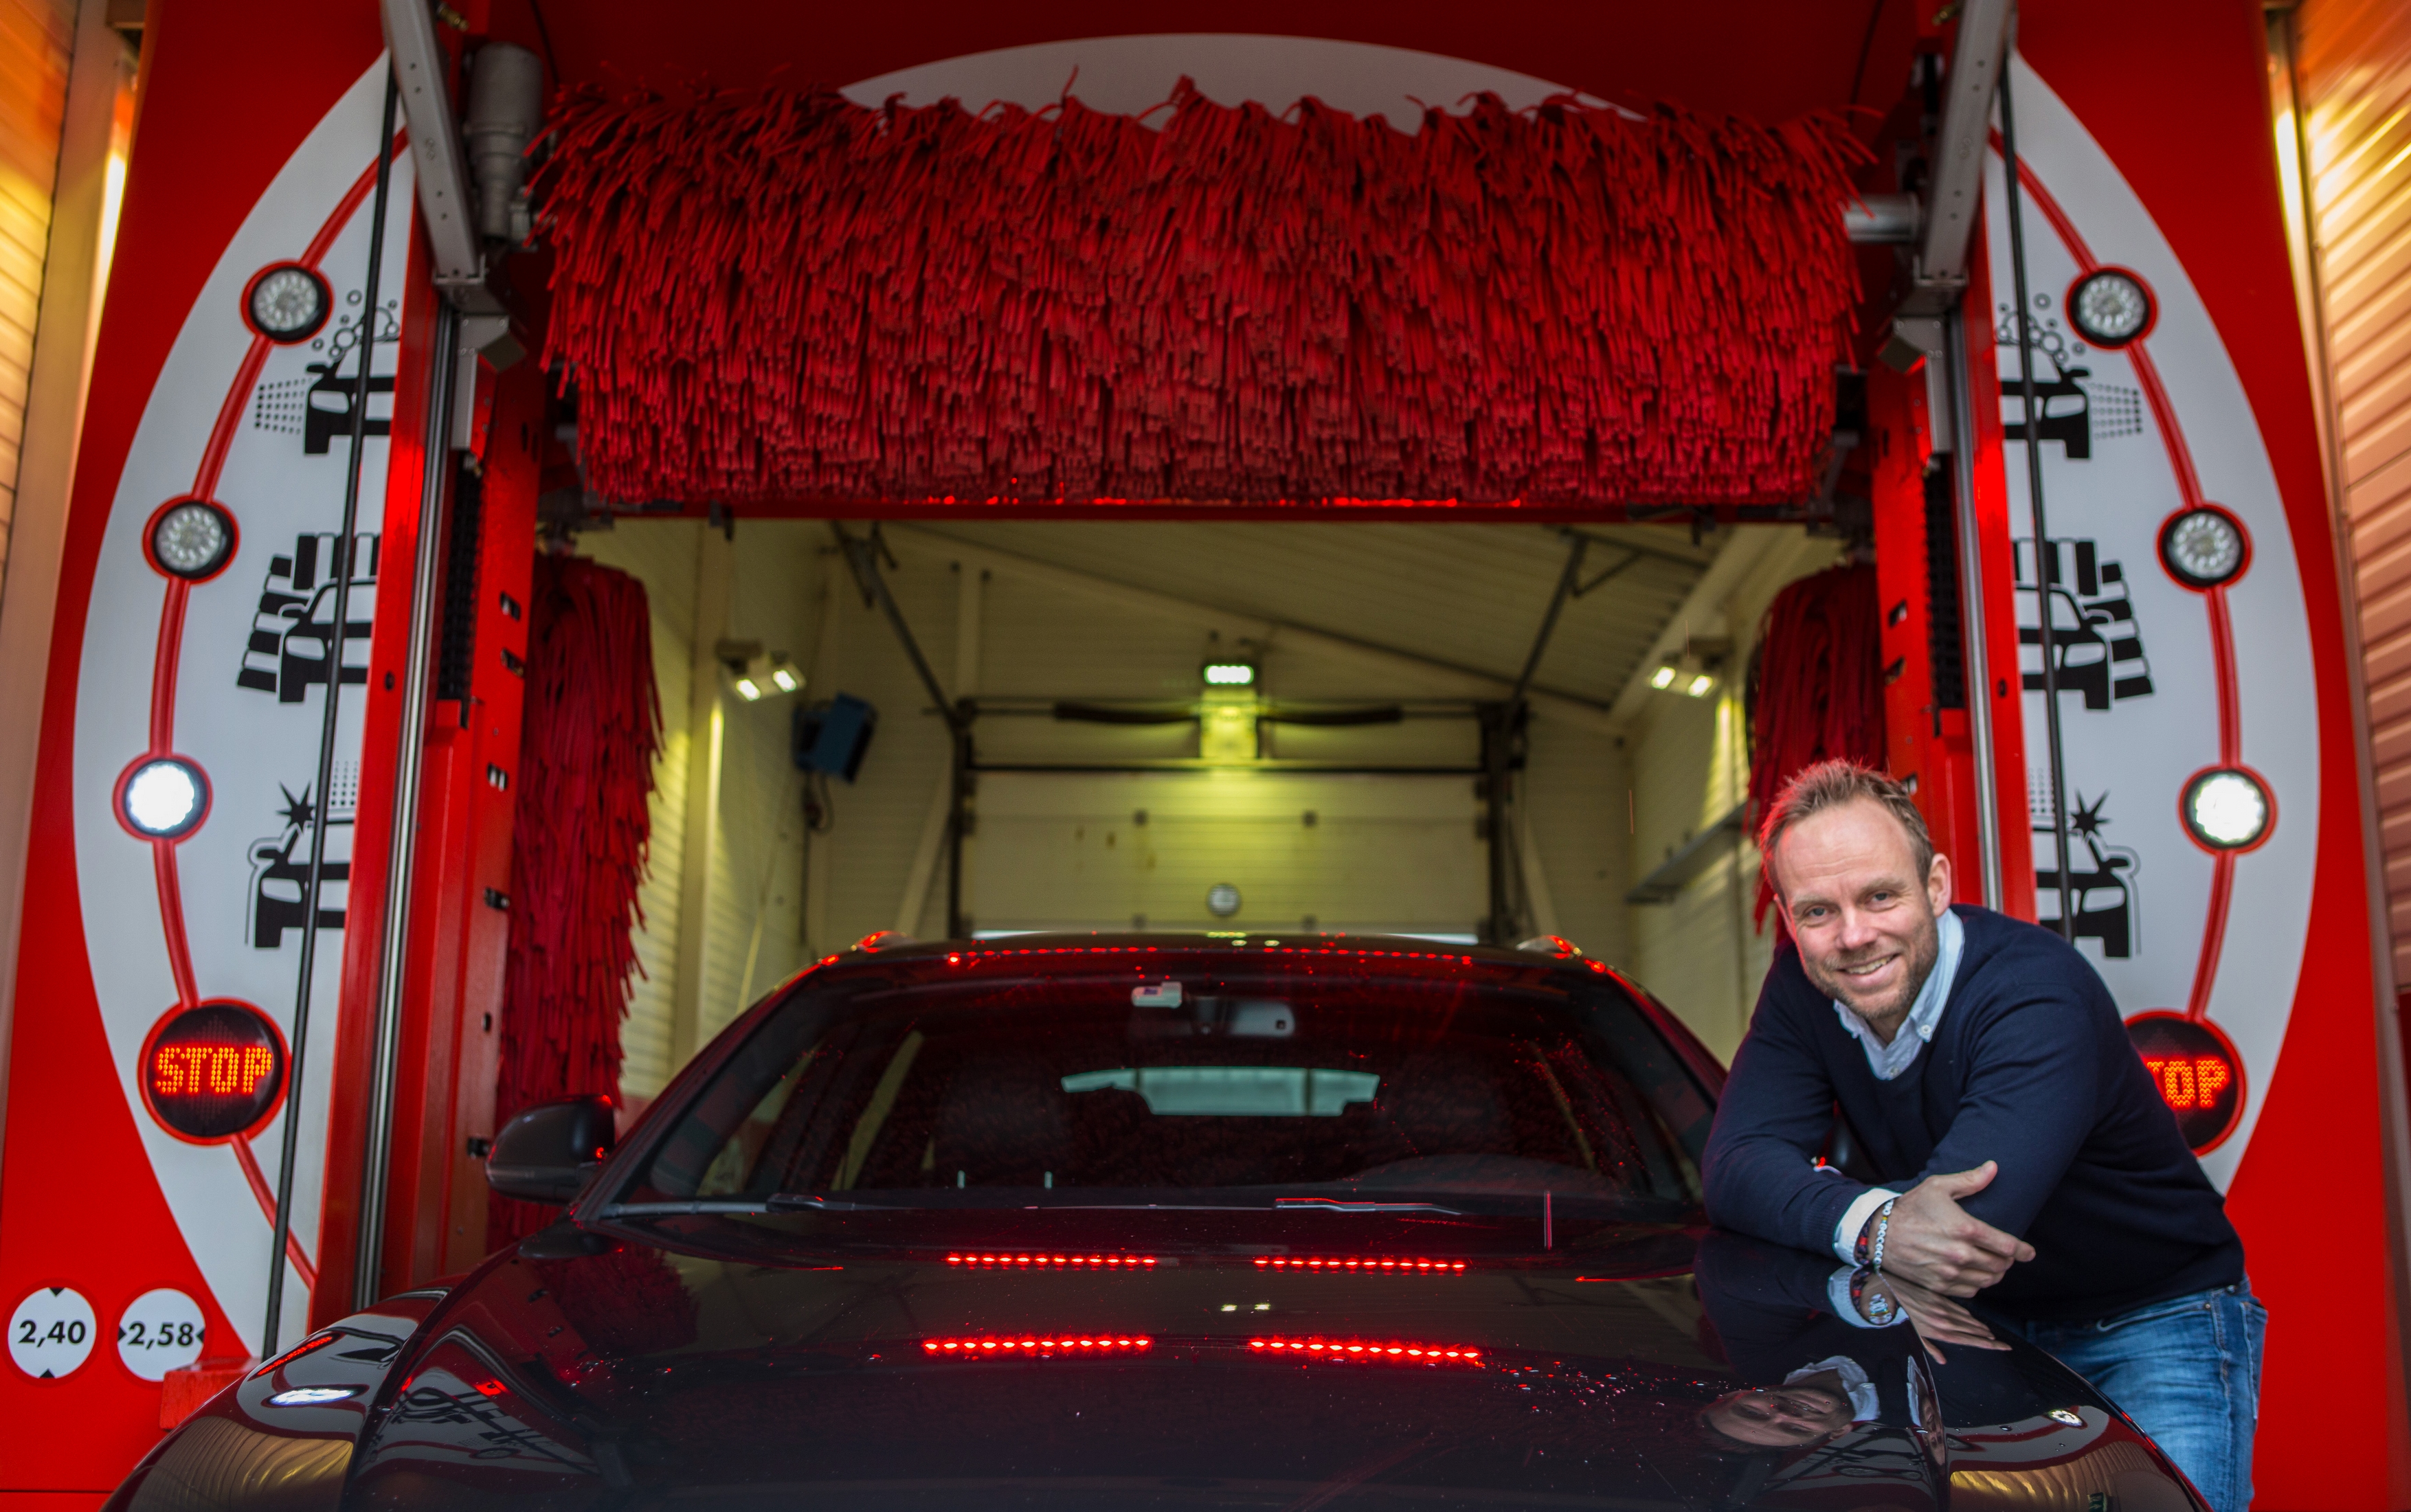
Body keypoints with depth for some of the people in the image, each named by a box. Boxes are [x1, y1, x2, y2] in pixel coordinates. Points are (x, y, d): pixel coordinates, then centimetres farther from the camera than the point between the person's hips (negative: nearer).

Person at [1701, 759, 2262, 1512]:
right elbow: (1736, 1162, -20)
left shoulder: (2038, 995, -28)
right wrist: (1872, 1225, -38)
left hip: (2153, 1321, -4)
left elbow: (1965, 1230, -38)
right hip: (1983, 1324, 4)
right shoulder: (1803, 986, -9)